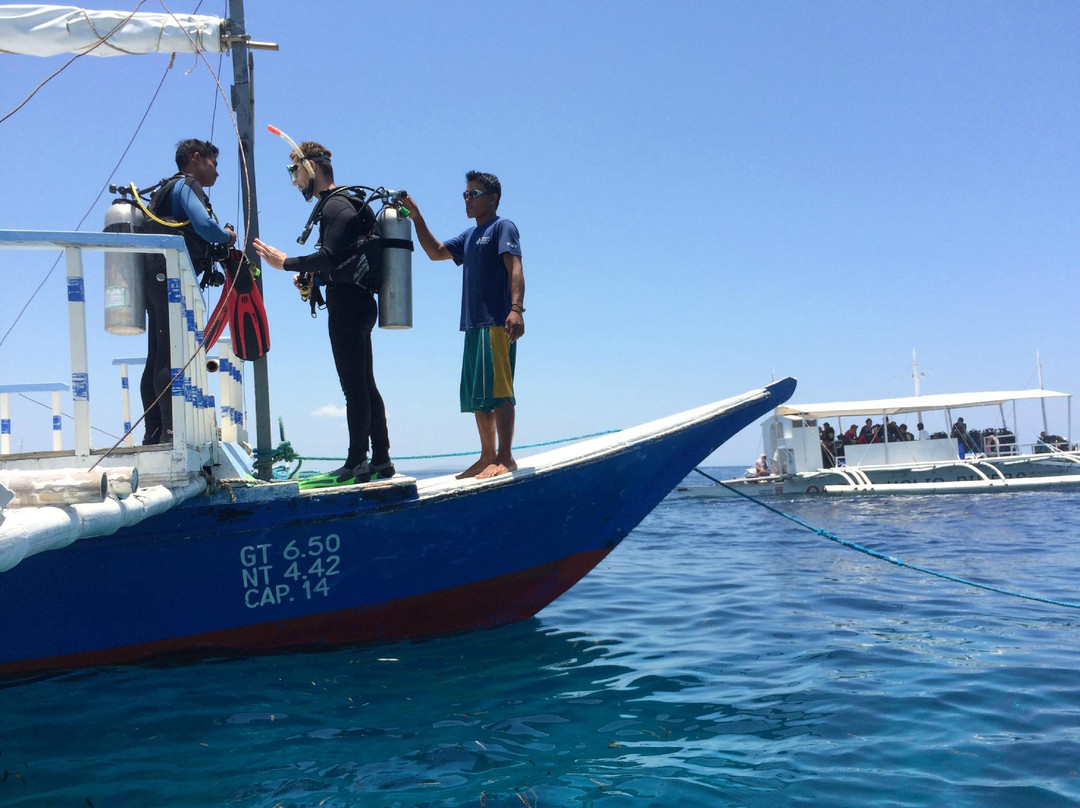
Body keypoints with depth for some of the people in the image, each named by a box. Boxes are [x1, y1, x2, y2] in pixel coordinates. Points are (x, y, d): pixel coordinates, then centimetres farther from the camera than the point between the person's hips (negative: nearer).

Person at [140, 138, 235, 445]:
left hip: (157, 280, 10)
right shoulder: (187, 185, -1)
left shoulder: (168, 189, 28)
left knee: (157, 359, 7)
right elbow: (204, 224, -20)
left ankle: (154, 433, 9)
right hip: (172, 278, -10)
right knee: (172, 358, -14)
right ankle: (172, 431, -19)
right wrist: (227, 236, -1)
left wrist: (211, 271, 13)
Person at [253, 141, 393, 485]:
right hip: (357, 302, 11)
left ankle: (357, 462, -4)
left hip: (347, 305, -11)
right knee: (365, 385, 12)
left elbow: (331, 256, -24)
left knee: (354, 386, -7)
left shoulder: (336, 206, -12)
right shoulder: (341, 202, 20)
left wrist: (286, 262, -18)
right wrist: (309, 273, 9)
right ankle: (380, 460, 17)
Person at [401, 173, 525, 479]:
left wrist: (516, 309, -26)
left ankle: (505, 458, -13)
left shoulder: (502, 227, 0)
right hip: (473, 325, 9)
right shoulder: (469, 236, 25)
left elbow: (515, 268, -12)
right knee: (476, 394, 8)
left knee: (496, 388, -13)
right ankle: (487, 457, 13)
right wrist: (416, 217, 15)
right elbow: (435, 252, 26)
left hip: (497, 323, -9)